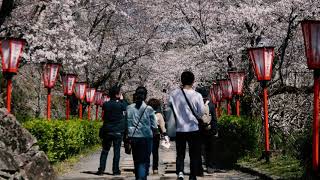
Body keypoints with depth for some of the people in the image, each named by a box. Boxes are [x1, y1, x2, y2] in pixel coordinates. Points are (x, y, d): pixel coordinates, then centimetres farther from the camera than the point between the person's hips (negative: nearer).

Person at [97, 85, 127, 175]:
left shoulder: (105, 104, -2)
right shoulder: (120, 104, -11)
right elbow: (125, 107, 9)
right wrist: (122, 99, 15)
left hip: (107, 131, 3)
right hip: (118, 131, -3)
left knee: (105, 150, 9)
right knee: (116, 150, 5)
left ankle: (101, 169, 6)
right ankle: (115, 170, 6)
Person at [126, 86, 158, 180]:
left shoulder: (129, 108, -1)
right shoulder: (149, 109, -7)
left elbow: (127, 124, -1)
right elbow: (154, 126, -5)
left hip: (133, 137, 3)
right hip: (146, 137, -3)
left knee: (136, 161, 16)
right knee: (144, 161, 1)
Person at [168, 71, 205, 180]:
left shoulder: (173, 94, -5)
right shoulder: (197, 95, -10)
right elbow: (201, 113, -3)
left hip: (179, 129, 2)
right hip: (193, 129, -2)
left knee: (180, 154, 12)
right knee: (194, 154, 11)